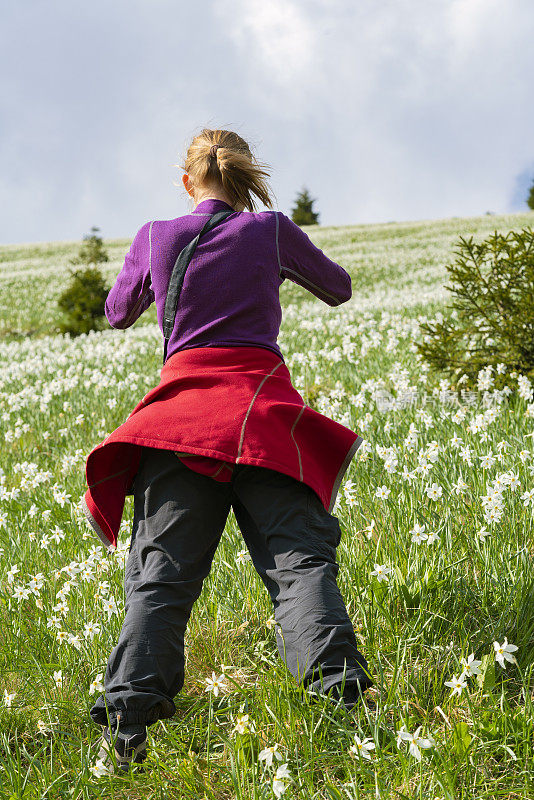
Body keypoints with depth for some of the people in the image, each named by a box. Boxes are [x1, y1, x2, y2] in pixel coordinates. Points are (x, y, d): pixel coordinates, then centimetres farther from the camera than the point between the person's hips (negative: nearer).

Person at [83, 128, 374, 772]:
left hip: (181, 399, 1)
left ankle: (128, 710, -17)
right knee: (299, 558, -7)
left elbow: (117, 313, 29)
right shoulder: (272, 229, 10)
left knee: (160, 572, -1)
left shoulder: (153, 238, 12)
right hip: (261, 404, -1)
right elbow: (339, 289, 26)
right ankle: (340, 689, -26)